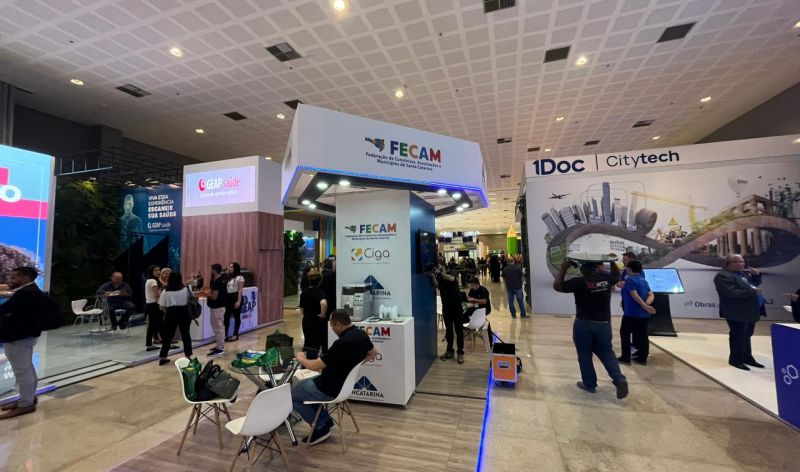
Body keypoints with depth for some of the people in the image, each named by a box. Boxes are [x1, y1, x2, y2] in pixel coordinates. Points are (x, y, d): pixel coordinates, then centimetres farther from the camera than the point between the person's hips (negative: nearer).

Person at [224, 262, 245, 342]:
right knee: (226, 316, 3)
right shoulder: (228, 277, 17)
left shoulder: (240, 278, -6)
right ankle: (225, 334, 9)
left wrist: (239, 301, -17)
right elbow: (225, 288, 13)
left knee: (236, 316, 2)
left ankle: (235, 334, 10)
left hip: (235, 297, -7)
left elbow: (240, 290, -11)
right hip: (228, 297, 7)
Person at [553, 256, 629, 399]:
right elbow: (617, 275, 22)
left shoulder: (578, 282, -15)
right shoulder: (606, 278, -2)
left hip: (584, 324, -4)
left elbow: (557, 286, -7)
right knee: (606, 352, 19)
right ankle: (619, 379, 1)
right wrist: (612, 261, 23)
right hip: (604, 323, 4)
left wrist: (564, 269, -7)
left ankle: (589, 384, 18)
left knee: (584, 354, 10)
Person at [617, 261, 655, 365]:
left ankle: (625, 357, 6)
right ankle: (642, 358, 19)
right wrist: (646, 304, -8)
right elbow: (651, 295, 6)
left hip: (631, 313, -8)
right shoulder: (644, 280, 13)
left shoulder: (630, 280, -12)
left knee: (625, 334, 4)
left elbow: (635, 296, -21)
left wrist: (645, 306, -17)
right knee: (642, 335, 12)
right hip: (644, 314, 8)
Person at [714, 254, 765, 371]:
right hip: (737, 313, -10)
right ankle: (735, 359, 11)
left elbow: (755, 283, 24)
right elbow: (731, 292, -27)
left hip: (750, 311, 10)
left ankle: (747, 357, 31)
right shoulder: (723, 276, -19)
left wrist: (756, 274, 5)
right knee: (738, 336, -1)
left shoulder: (743, 273, 13)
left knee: (746, 335, 19)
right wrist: (752, 292, -23)